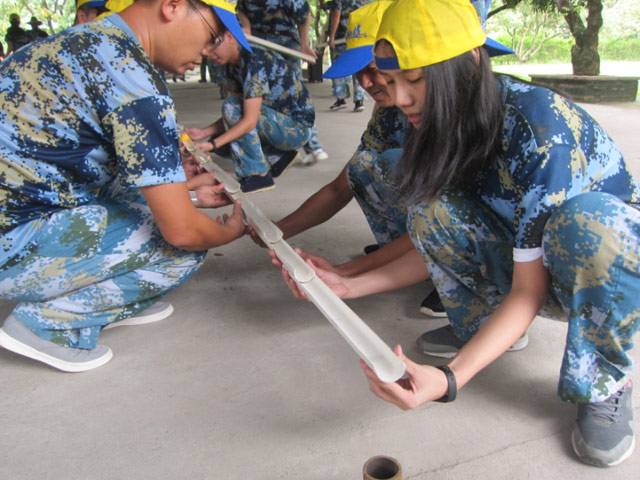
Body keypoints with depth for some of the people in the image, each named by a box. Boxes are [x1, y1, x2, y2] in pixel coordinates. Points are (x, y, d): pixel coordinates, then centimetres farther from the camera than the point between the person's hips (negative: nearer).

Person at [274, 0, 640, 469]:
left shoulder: (541, 127, -30)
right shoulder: (445, 127, -10)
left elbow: (529, 290, -28)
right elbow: (435, 245, -2)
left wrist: (448, 379, -39)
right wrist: (346, 285, -10)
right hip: (522, 256, 5)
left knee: (585, 220, -39)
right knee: (429, 206, -19)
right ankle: (484, 320, 5)